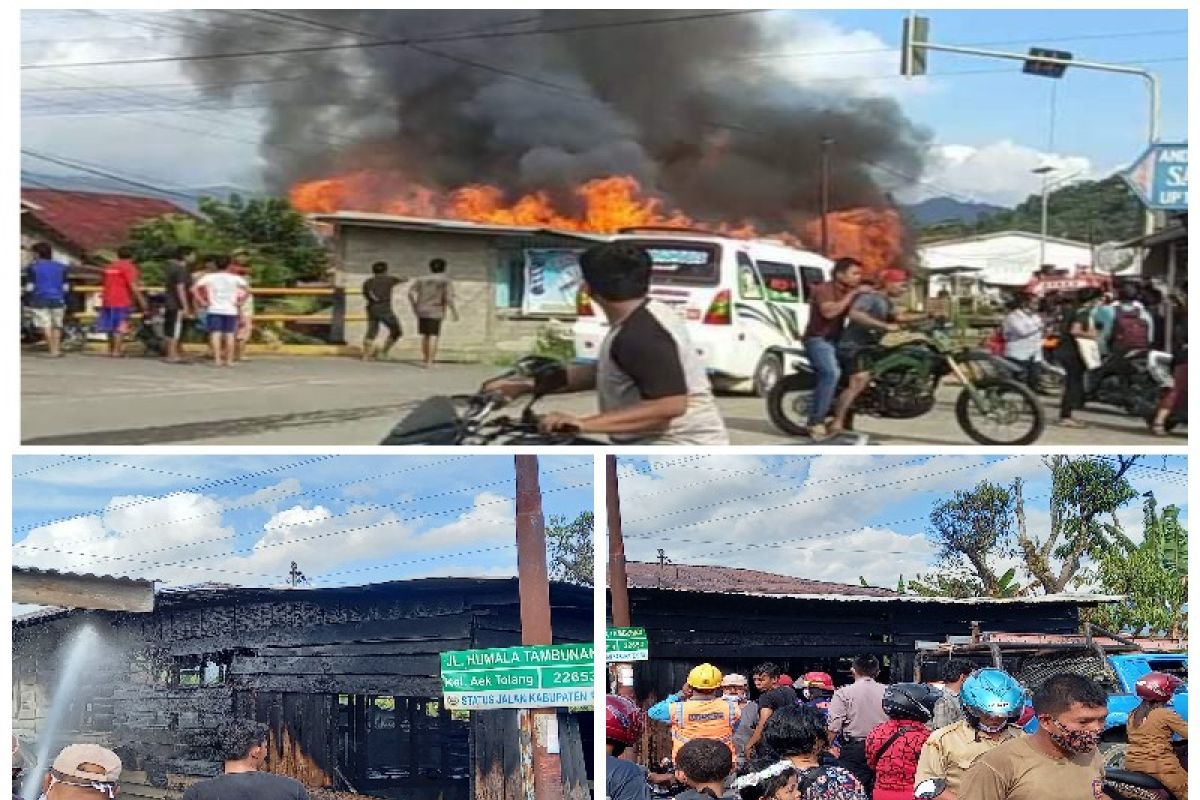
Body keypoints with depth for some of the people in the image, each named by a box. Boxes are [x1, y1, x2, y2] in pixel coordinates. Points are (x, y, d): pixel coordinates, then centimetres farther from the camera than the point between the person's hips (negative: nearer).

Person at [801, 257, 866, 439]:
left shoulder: (850, 292, 15)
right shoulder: (823, 289, -10)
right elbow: (829, 311, -27)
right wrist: (852, 294, -24)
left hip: (836, 340, 9)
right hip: (818, 340, -9)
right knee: (832, 373, -30)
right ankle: (816, 422, -28)